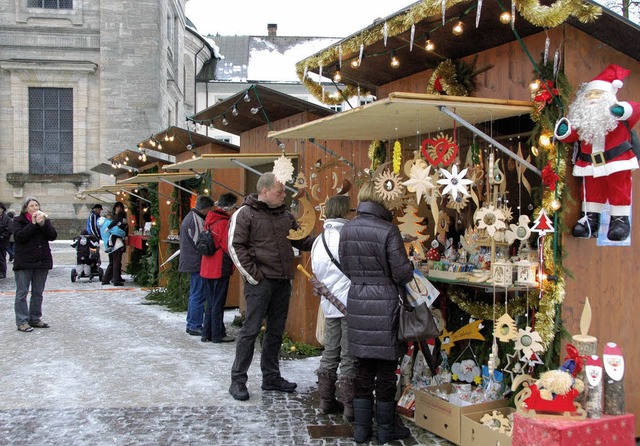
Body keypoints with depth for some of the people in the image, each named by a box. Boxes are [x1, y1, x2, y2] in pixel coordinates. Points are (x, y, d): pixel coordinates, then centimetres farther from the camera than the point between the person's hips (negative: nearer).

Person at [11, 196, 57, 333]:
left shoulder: (45, 219, 12)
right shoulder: (18, 221, 1)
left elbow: (53, 236, -2)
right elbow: (19, 236, -16)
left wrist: (43, 224, -15)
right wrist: (33, 224, -17)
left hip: (42, 261, 4)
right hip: (24, 262, -4)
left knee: (38, 292, 10)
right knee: (22, 293, -3)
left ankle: (35, 319, 18)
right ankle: (22, 322, -1)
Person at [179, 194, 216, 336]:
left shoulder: (189, 217, 16)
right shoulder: (196, 220, -18)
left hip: (191, 263, 11)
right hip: (198, 263, -11)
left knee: (194, 294, 17)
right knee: (198, 295, -5)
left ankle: (191, 324, 25)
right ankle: (195, 326, -1)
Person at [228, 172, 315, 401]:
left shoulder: (285, 215, 13)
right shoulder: (245, 214, -6)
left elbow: (302, 241, 18)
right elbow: (235, 247, -11)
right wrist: (253, 275, -14)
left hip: (282, 281, 7)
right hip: (260, 281, -7)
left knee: (276, 331, 12)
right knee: (251, 330, -4)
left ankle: (271, 377, 24)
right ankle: (238, 380, 5)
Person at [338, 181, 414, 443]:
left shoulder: (347, 229, 3)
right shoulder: (388, 230, -14)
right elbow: (402, 272, -11)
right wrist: (410, 269, 9)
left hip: (357, 301, 5)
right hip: (384, 302, -5)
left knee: (364, 367, 14)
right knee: (386, 369, 7)